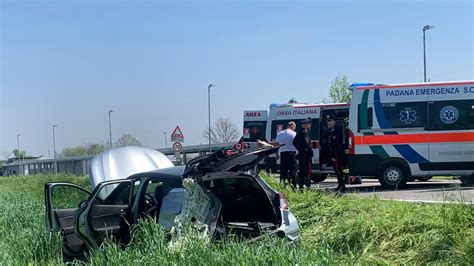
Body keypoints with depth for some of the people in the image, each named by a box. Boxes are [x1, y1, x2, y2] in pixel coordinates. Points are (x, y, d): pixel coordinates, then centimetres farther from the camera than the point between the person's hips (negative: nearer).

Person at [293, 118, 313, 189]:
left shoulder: (299, 133, 14)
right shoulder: (305, 133, -14)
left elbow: (294, 142, 19)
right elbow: (306, 143, -26)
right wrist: (310, 148, -12)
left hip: (300, 154, 9)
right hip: (306, 154, -9)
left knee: (301, 171, 12)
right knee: (307, 171, -7)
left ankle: (300, 185, 15)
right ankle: (307, 185, -11)